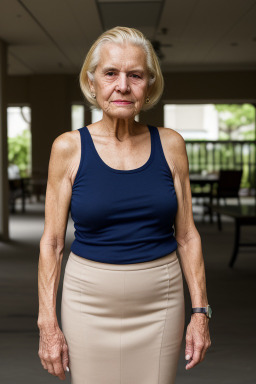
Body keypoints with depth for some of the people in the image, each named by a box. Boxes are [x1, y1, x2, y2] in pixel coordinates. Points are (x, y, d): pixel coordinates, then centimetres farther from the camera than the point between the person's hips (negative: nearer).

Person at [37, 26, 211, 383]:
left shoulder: (170, 144, -1)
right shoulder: (69, 148, -6)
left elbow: (187, 235, 3)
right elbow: (52, 242, -3)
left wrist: (200, 311, 0)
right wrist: (48, 323, -6)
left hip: (160, 301, 2)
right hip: (90, 301, -1)